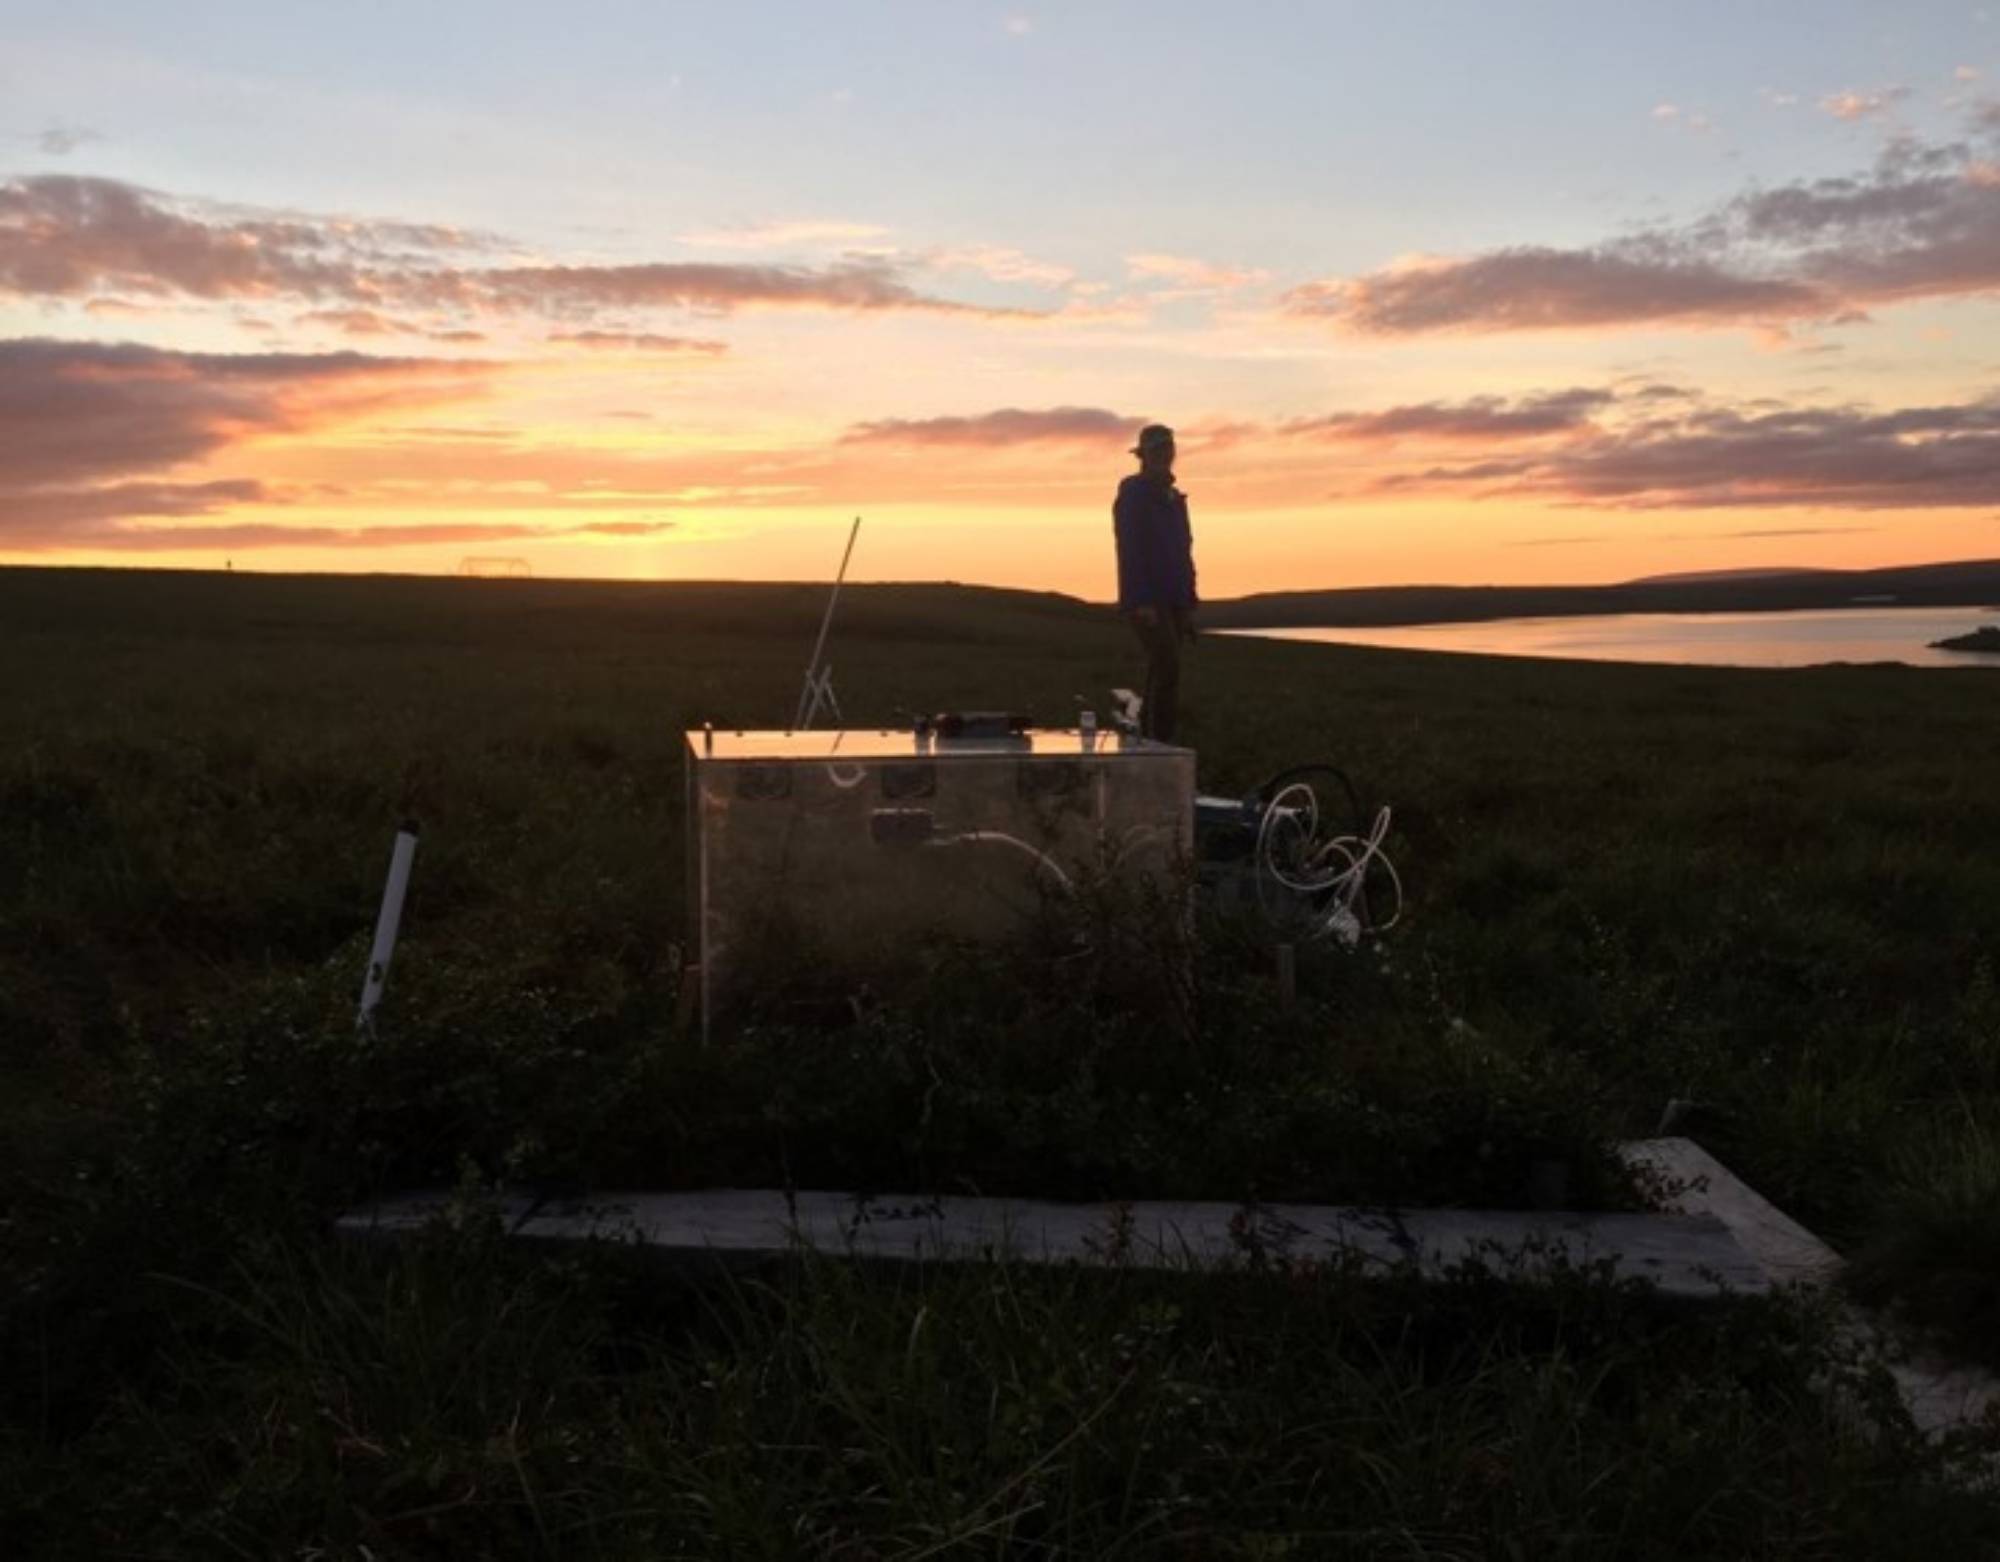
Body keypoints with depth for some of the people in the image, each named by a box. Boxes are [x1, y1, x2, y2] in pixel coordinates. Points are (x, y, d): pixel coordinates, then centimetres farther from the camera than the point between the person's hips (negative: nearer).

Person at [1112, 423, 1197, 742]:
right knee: (1168, 667, -18)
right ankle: (1161, 743, -17)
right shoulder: (1132, 494, -7)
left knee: (1160, 675, 6)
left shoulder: (1174, 498, 18)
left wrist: (1188, 607, 16)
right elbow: (1129, 550, -16)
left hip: (1172, 603, 8)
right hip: (1146, 603, -8)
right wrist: (1142, 604, -23)